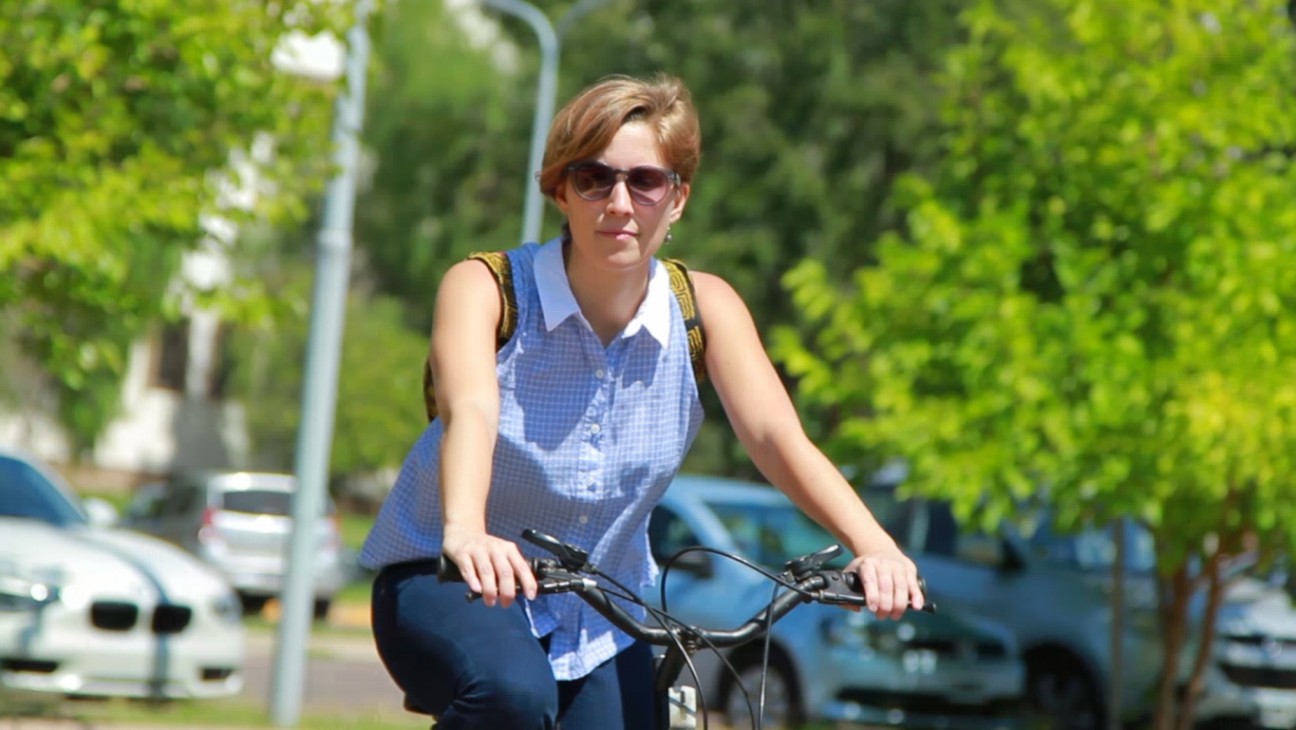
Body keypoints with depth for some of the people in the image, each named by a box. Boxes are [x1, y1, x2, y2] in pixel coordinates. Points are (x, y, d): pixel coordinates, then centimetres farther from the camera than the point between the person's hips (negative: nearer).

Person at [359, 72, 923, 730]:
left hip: (599, 625, 4)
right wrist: (465, 533, -58)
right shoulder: (485, 289, -17)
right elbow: (470, 412, -36)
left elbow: (777, 437, -22)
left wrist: (871, 544, -41)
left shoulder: (705, 309, -7)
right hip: (447, 586, -4)